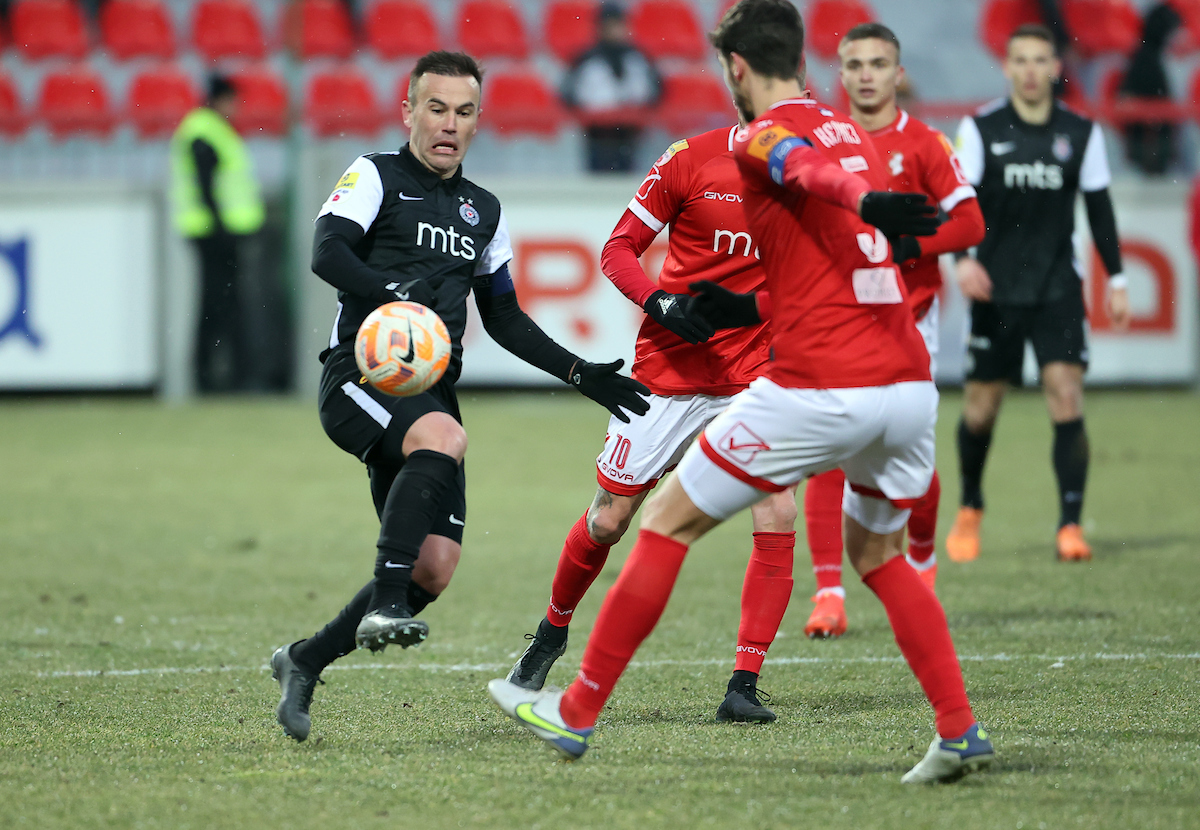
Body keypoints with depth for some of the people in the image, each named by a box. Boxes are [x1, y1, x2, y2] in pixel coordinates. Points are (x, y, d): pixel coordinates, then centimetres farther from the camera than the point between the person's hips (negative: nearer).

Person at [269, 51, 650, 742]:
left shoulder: (484, 212, 21)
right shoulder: (375, 178, 3)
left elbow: (505, 318, 27)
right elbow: (327, 252, -14)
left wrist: (581, 374, 18)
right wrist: (396, 295, -29)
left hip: (432, 393, 6)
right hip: (360, 379, -6)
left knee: (435, 568, -8)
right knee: (444, 438, -38)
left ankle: (305, 662, 9)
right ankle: (385, 604, -40)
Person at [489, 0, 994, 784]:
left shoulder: (762, 137, -2)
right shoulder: (851, 132, 20)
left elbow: (811, 171, -26)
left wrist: (869, 202, -47)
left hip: (818, 389, -6)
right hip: (909, 381, 7)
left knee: (669, 520, 8)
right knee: (877, 552, 26)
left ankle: (577, 714, 14)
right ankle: (961, 731, 12)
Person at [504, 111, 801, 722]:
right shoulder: (689, 160, -8)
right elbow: (619, 249, -2)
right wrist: (662, 302, -19)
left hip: (753, 373, 2)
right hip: (671, 367, -2)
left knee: (778, 519, -17)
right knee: (608, 520, 6)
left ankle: (744, 686, -10)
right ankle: (552, 633, 34)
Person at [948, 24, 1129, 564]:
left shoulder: (1081, 133, 4)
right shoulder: (980, 129, -1)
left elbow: (1099, 207, 10)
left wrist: (1116, 280, 8)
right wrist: (963, 258, -22)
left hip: (1058, 289, 0)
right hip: (996, 289, 0)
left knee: (1066, 398, -14)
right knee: (981, 408, 5)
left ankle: (1070, 526, -11)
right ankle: (969, 509, 31)